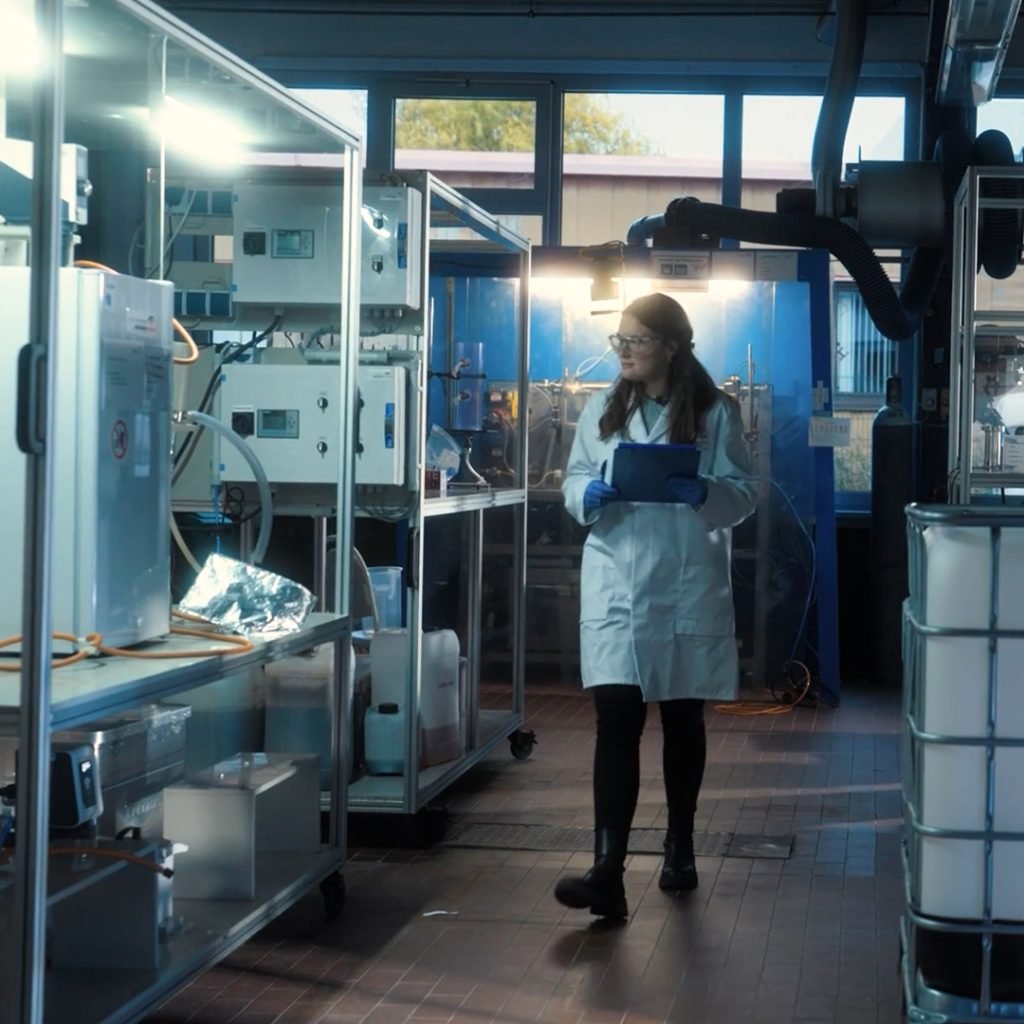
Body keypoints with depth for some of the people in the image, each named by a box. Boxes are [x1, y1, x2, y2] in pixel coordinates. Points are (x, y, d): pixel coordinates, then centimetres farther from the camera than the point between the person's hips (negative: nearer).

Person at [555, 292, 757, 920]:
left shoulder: (716, 413, -2)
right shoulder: (602, 410, 7)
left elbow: (745, 492, -2)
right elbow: (574, 480, 10)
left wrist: (705, 493, -23)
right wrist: (588, 496, -13)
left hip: (688, 590, -1)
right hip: (616, 587, 1)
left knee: (683, 723, 14)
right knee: (617, 721, -11)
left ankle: (680, 850, 33)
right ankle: (608, 873, -18)